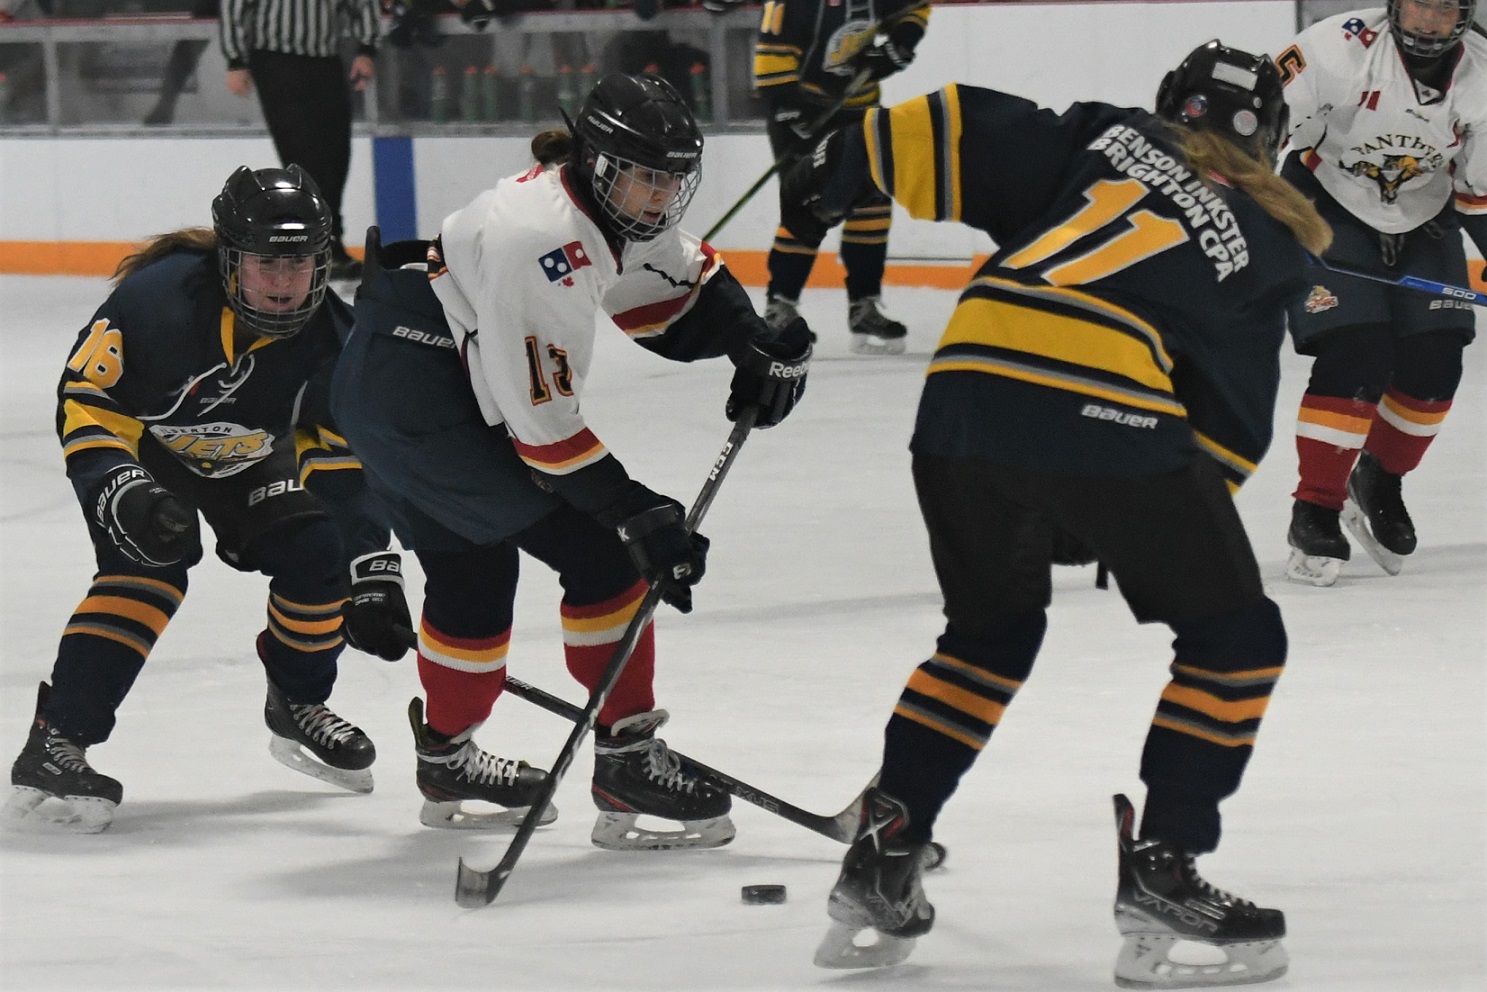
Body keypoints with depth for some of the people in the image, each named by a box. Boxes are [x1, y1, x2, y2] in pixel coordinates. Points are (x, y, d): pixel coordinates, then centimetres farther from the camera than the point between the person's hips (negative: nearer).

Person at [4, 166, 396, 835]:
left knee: (315, 550, -11)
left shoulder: (330, 340, -23)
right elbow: (84, 399, -28)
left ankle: (298, 705, 19)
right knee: (151, 561, -27)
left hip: (246, 456, 5)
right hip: (137, 444, -4)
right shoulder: (157, 297, -36)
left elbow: (347, 467, -16)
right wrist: (120, 488, -41)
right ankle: (55, 743, -27)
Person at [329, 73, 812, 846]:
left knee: (473, 568, 24)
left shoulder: (613, 204, 1)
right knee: (598, 549, -10)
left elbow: (684, 281, 18)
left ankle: (446, 761, 42)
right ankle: (625, 764, -7)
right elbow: (542, 420, -26)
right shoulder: (540, 239, -28)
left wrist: (755, 344, -1)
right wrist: (640, 514, -24)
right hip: (421, 399, -11)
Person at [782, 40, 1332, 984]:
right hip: (1104, 410, -4)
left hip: (966, 387, 4)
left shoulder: (1111, 135, 23)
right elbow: (1229, 420, 18)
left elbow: (968, 135, 10)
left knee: (989, 630, 26)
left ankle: (882, 855, 21)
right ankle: (1160, 873, 3)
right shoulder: (1265, 240, 20)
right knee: (1234, 635, 12)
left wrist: (850, 157, 20)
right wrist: (1177, 522, 27)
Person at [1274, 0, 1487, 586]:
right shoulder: (1340, 49, -26)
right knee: (1355, 360, -18)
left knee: (1432, 370, 0)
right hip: (1331, 206, -5)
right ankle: (1314, 513, -8)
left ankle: (1379, 482, 26)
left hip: (1423, 222, 5)